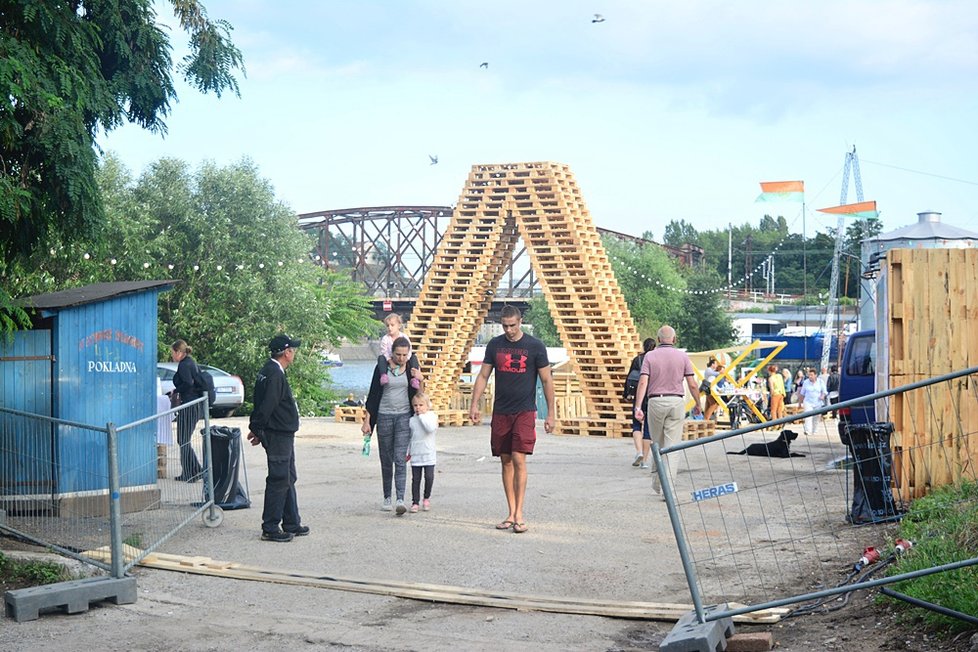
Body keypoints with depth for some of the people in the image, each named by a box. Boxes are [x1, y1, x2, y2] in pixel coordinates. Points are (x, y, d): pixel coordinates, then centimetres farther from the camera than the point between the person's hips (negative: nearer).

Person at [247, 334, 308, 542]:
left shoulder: (272, 372, 14)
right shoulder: (274, 375, -20)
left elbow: (264, 406, 17)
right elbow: (266, 406, -22)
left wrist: (256, 429, 16)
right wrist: (257, 430, -13)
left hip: (284, 436, 11)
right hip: (278, 436, -11)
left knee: (288, 479, 16)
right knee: (278, 480, -5)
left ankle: (292, 524, 24)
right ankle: (270, 528, -1)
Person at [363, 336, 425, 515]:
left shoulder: (411, 369, 4)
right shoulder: (382, 367, -2)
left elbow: (417, 395, 13)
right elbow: (373, 394, 1)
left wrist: (420, 381, -6)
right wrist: (367, 421, -2)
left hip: (404, 417, 0)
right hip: (384, 417, 0)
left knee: (400, 459, -10)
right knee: (386, 460, 7)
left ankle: (400, 500, -17)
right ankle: (387, 498, 18)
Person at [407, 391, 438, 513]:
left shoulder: (432, 416, -1)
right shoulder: (412, 420, 7)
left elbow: (430, 428, -21)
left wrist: (422, 415, -15)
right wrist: (408, 452, 15)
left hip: (428, 454, -2)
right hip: (415, 455, 2)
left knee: (429, 477, -8)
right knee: (415, 479, 3)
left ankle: (426, 498, 15)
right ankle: (415, 502, 9)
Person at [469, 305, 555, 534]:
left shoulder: (535, 346, -3)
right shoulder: (495, 344, 6)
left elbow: (547, 380, 1)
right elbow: (483, 376, 9)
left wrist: (550, 414, -1)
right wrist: (474, 404, -1)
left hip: (524, 412, -4)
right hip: (500, 412, 4)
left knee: (518, 459, -12)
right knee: (505, 461, 6)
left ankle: (519, 514, -9)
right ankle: (511, 513, 12)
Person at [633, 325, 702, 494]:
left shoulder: (650, 356, 2)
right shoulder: (682, 356, 3)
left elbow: (643, 382, -7)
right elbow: (692, 385, 2)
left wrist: (638, 407, -10)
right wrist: (697, 404, 17)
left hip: (656, 401, 1)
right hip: (676, 402, 0)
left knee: (657, 444, 15)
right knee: (672, 446, -1)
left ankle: (657, 484, 21)